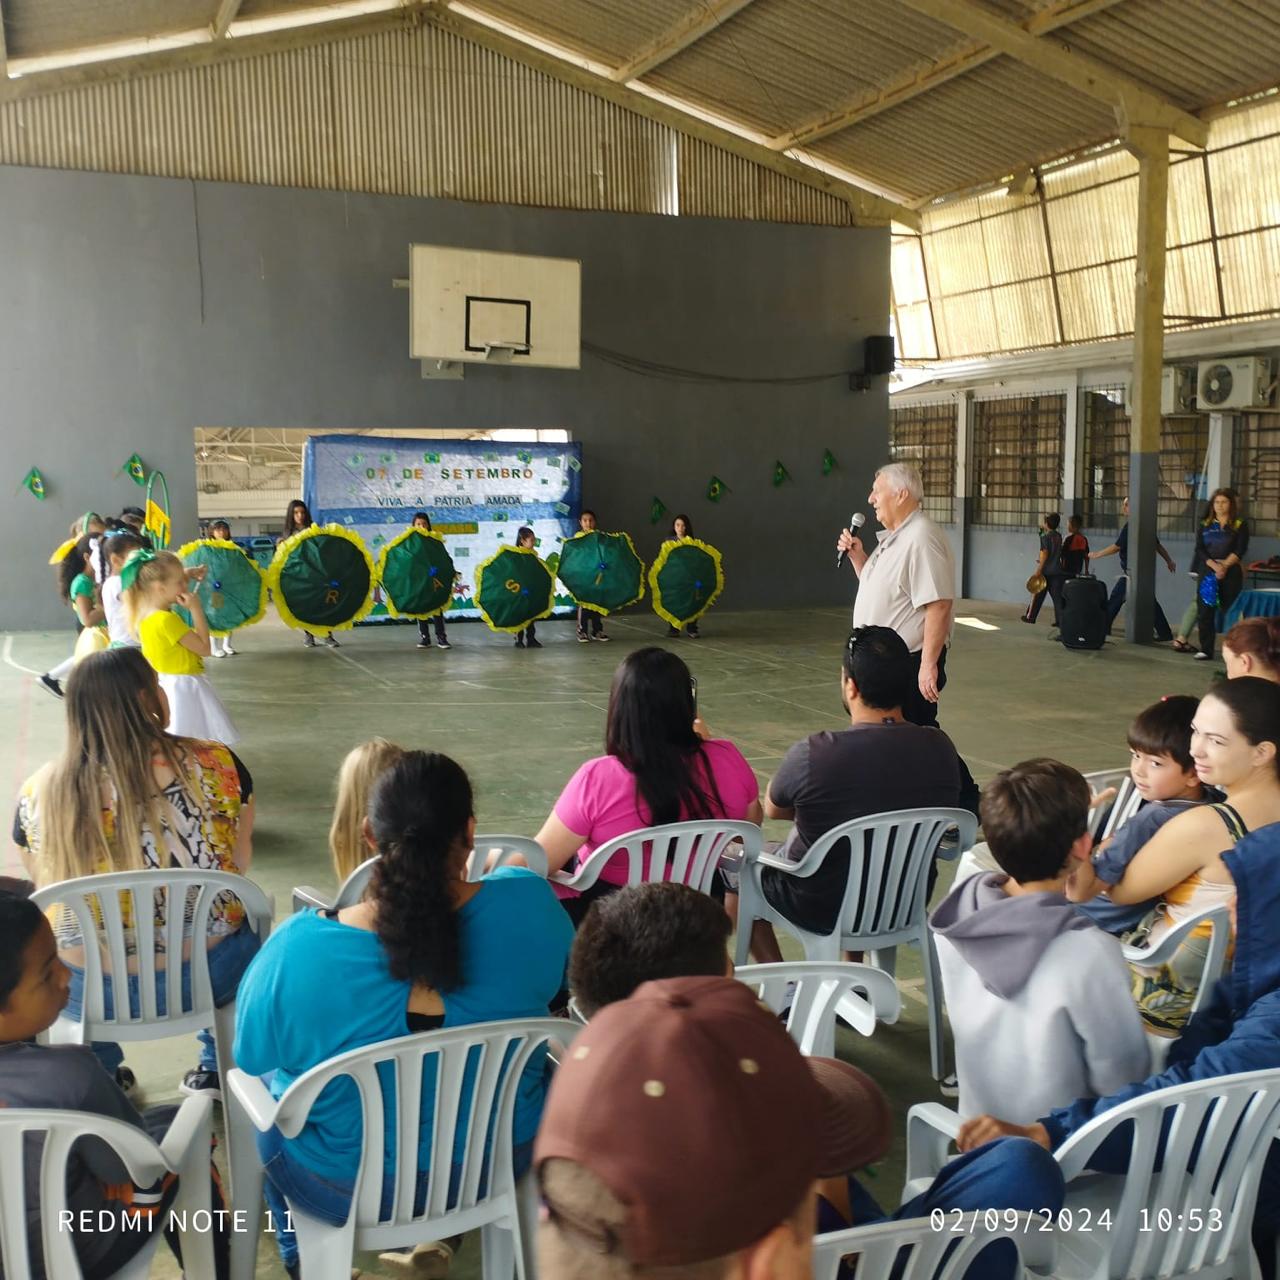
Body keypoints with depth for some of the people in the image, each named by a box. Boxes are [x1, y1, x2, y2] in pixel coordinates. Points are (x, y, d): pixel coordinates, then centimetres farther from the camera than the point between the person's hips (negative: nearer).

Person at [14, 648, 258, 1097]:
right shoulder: (215, 765, -13)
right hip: (206, 974, -1)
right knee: (250, 919, 32)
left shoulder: (39, 791, -8)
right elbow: (240, 869, 1)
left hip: (86, 993, 2)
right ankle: (217, 1068, 38)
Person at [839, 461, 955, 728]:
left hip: (909, 664, -10)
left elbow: (939, 606, -25)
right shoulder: (892, 538, 13)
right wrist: (857, 556, 8)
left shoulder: (921, 539, -19)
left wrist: (929, 664, -26)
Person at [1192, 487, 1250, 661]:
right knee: (1205, 611, -1)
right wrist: (1214, 565, -15)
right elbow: (1199, 549, 0)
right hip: (1207, 572, 2)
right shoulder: (1205, 525, 10)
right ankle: (1205, 649, 4)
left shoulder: (1240, 525, 4)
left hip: (1231, 572, -2)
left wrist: (1224, 565, -19)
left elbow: (1240, 550, -6)